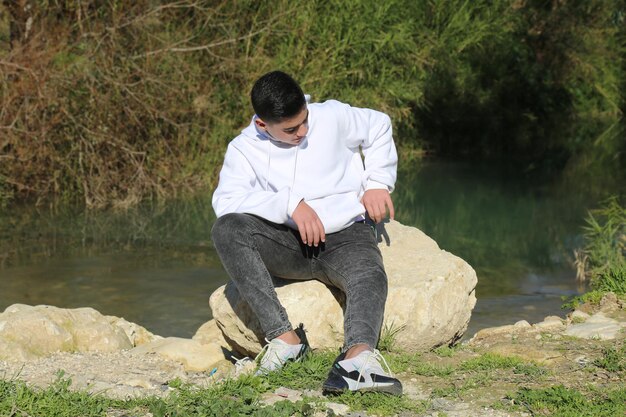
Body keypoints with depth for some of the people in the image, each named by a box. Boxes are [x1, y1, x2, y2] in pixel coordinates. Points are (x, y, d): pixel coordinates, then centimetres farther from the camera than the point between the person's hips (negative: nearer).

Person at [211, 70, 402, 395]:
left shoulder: (332, 116, 2)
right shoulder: (244, 149, -1)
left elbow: (379, 127, 20)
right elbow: (226, 200, -17)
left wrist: (378, 183, 8)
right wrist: (290, 203, -25)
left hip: (345, 235, -1)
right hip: (289, 243, 1)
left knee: (370, 276, -37)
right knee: (226, 229, -29)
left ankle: (358, 356, -69)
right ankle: (284, 336, -34)